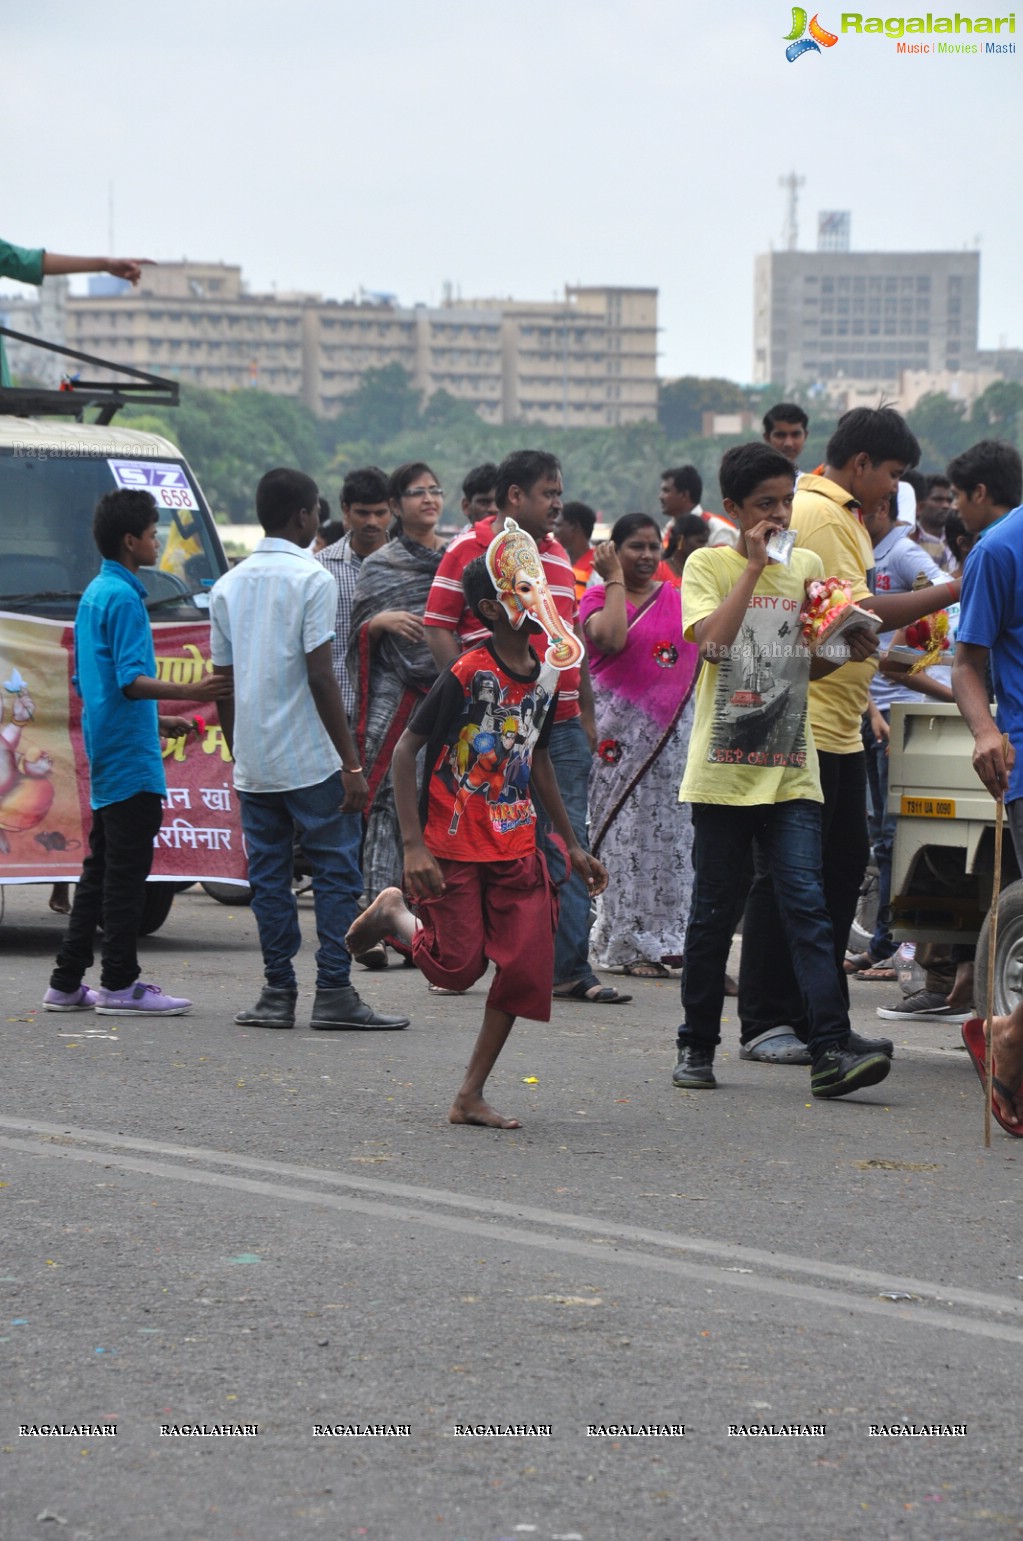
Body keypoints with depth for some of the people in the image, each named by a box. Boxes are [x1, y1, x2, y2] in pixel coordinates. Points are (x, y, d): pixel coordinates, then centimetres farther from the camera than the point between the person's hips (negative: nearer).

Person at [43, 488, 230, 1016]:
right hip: (131, 760, -10)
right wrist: (190, 692, -33)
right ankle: (119, 985, -4)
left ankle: (68, 983, 14)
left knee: (101, 870, 13)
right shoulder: (124, 598, -14)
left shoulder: (94, 595, 16)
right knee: (126, 871, -6)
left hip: (105, 756, 10)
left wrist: (158, 721, 26)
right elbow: (130, 681, -22)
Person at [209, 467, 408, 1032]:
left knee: (268, 877, 8)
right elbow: (320, 677, -14)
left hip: (252, 764, 6)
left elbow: (223, 684, 13)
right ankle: (334, 992, -5)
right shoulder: (311, 579, -9)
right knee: (336, 873, 0)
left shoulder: (229, 586, 11)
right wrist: (351, 763, -12)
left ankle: (279, 993, 7)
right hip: (309, 759, -6)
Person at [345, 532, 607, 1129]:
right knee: (457, 968, -3)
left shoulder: (546, 672, 3)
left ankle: (472, 1095, 8)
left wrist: (573, 844, 18)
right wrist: (413, 845, -20)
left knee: (525, 965, -2)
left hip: (516, 846, 6)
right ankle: (395, 912, 29)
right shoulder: (467, 675, -17)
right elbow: (406, 750, -15)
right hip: (454, 848, -6)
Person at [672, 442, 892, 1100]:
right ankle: (697, 1046, 18)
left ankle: (832, 1049, -18)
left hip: (791, 772, 2)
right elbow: (713, 640, -18)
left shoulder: (807, 566, 13)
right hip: (724, 769, -2)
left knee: (808, 906, -10)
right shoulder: (708, 565, 0)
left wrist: (849, 650, -2)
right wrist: (754, 564, -16)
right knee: (714, 914, 6)